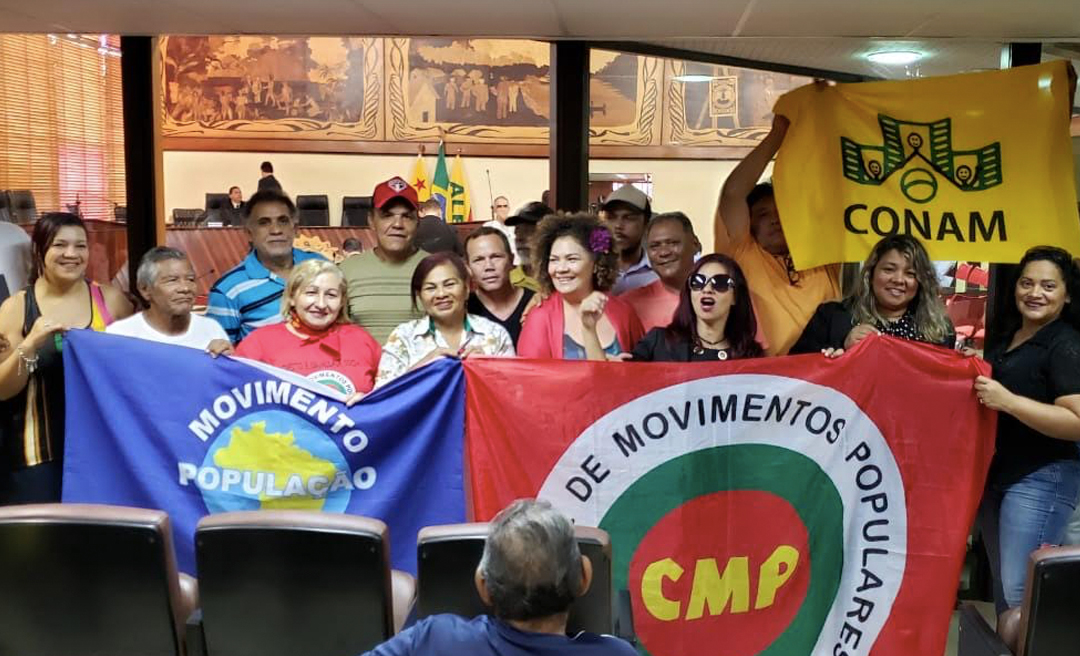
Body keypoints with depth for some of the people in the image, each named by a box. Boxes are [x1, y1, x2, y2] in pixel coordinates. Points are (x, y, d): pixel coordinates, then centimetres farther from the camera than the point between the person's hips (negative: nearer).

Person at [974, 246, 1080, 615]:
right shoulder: (1005, 335, 12)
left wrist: (1007, 400, -29)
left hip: (1041, 479, -9)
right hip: (996, 473, 9)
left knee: (1020, 591, -7)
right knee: (1000, 582, 17)